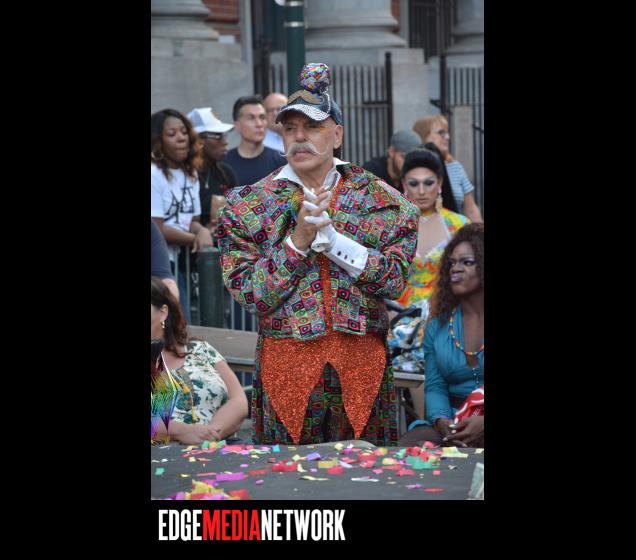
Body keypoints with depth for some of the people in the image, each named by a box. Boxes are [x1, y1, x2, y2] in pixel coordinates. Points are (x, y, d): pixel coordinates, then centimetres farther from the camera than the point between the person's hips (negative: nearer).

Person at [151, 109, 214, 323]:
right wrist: (195, 239, -4)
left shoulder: (190, 174, 11)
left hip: (179, 263, 8)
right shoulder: (154, 174, -15)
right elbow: (157, 229, -15)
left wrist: (202, 231, -11)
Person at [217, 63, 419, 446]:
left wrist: (329, 236, -16)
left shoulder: (381, 199, 3)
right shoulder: (249, 205, 1)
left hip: (363, 364, 1)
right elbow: (249, 293, -6)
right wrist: (299, 240, -17)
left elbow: (395, 279, -7)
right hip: (287, 366, -1)